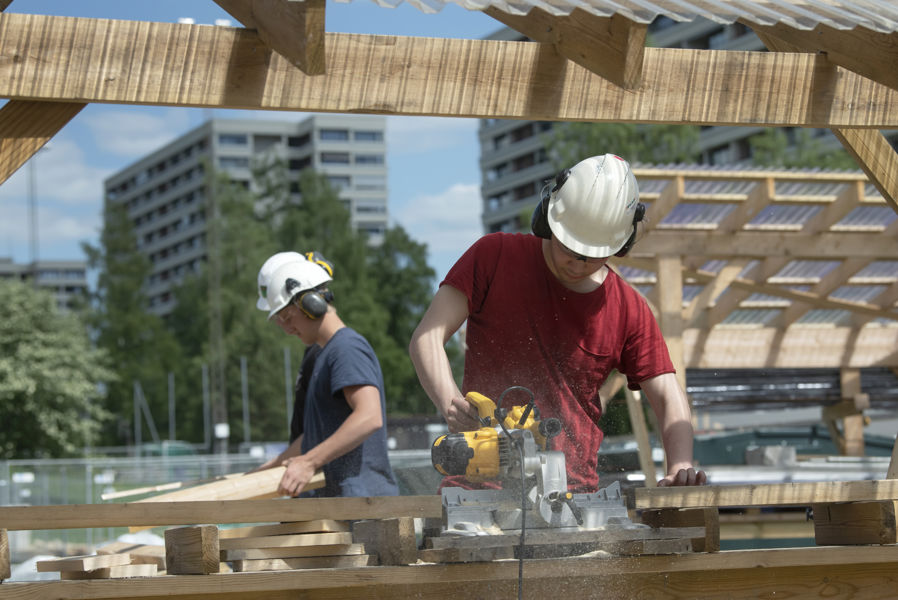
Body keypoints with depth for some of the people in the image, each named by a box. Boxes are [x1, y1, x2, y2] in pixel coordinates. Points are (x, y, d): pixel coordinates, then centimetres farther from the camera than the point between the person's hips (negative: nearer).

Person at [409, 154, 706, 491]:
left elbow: (668, 399, 7)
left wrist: (680, 469, -14)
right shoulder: (494, 256, 3)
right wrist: (449, 402, -22)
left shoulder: (629, 311, 8)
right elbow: (427, 338, -2)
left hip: (572, 490, 2)